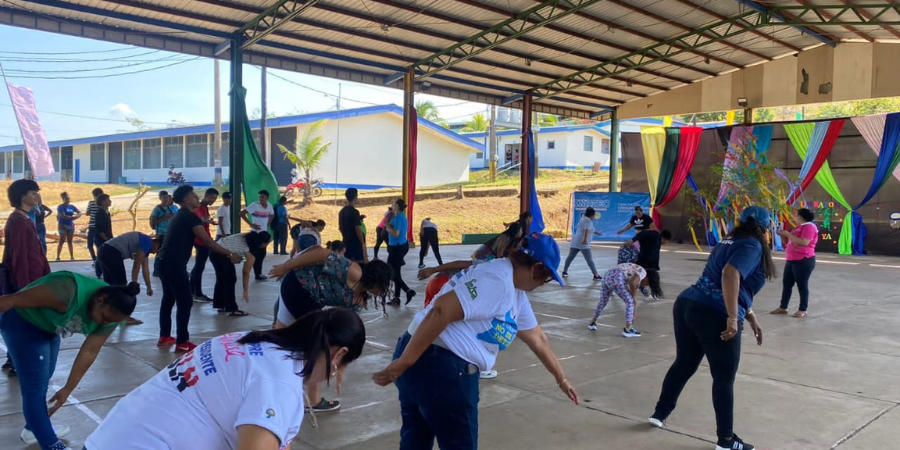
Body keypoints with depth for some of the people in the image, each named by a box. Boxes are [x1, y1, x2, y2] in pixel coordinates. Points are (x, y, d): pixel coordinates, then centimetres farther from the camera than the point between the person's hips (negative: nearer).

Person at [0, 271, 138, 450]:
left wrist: (67, 390, -11)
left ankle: (33, 428, 42)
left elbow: (89, 352, -12)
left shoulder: (110, 315, -16)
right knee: (35, 387, -6)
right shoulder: (69, 292, -40)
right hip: (22, 322, -7)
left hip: (48, 329, 7)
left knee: (42, 381, 22)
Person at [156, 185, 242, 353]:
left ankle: (164, 337, 28)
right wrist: (230, 255, -10)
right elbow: (207, 241, -14)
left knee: (168, 298, 19)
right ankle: (182, 343, -3)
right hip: (174, 264, -10)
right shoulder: (190, 216, -10)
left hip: (164, 261, 10)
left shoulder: (180, 216, 20)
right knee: (185, 301, -6)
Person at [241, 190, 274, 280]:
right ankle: (258, 274, 1)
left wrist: (268, 224, 8)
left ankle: (259, 273, 22)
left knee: (262, 253, 12)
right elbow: (242, 213, -19)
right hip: (255, 233, -6)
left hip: (264, 233, 6)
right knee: (256, 254, -4)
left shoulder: (269, 206, 3)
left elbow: (272, 215, 23)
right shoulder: (254, 205, -14)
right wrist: (251, 224, -19)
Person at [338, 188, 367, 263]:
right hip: (356, 242, -7)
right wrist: (363, 243, -11)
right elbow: (358, 229, -17)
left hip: (346, 242, 7)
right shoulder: (354, 212, -16)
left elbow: (340, 228, 14)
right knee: (360, 262, -3)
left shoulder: (342, 211, 8)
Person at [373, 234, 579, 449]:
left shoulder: (515, 292, 15)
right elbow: (442, 310, -27)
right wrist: (402, 363, -26)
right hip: (441, 367, -10)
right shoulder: (497, 280, -18)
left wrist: (561, 378, 37)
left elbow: (537, 338, 27)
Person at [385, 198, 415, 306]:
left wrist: (387, 226, -13)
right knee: (396, 272, 13)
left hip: (397, 247, -10)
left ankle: (408, 291, -9)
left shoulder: (398, 217, -17)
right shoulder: (402, 217, 13)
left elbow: (396, 233, -25)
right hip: (402, 245, 10)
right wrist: (388, 227, 9)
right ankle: (396, 298, 17)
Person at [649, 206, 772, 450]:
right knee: (724, 377, 4)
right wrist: (733, 318, -23)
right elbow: (730, 274, -23)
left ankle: (660, 413, 34)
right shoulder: (753, 245, -5)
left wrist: (751, 317, 31)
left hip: (686, 305, 9)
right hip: (715, 316, -9)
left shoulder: (730, 241, 22)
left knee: (684, 364, 22)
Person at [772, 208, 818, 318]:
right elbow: (791, 242, 25)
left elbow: (804, 242, -26)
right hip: (792, 260, 10)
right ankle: (783, 307, 16)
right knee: (786, 283, 10)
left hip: (803, 261, -10)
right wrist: (783, 235, 9)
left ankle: (803, 310, 2)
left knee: (802, 285, -5)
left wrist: (788, 234, -19)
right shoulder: (800, 227, 19)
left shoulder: (809, 227, -12)